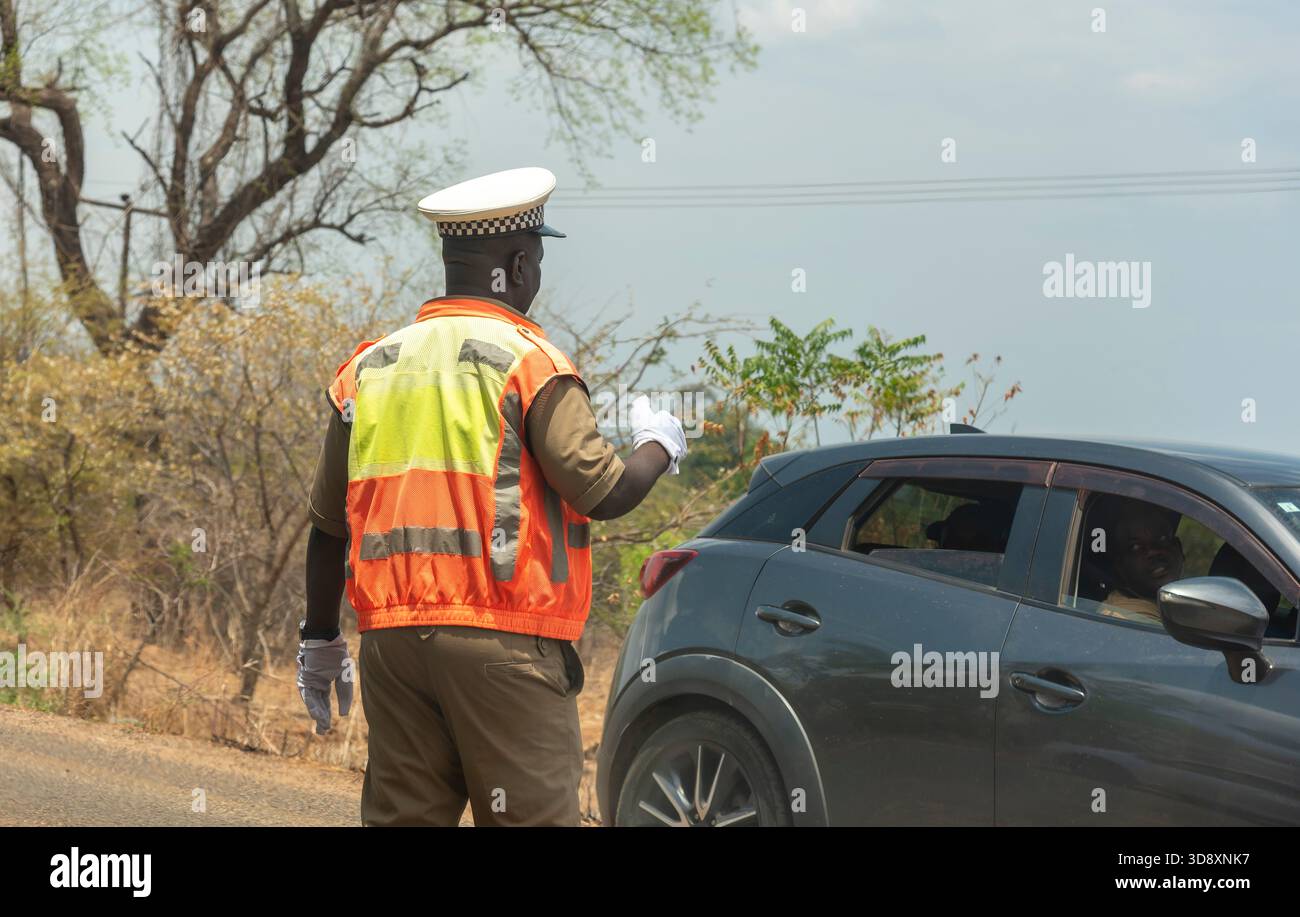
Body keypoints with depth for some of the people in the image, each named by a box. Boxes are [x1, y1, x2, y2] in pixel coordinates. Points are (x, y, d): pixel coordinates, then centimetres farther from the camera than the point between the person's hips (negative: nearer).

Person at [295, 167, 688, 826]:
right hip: (502, 644, -5)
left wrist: (320, 639, 25)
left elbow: (328, 527, 16)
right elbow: (604, 494, -11)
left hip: (391, 640, 6)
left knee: (402, 816, 8)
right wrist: (659, 446, 10)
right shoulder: (528, 361, -5)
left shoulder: (369, 368, 13)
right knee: (531, 816, -3)